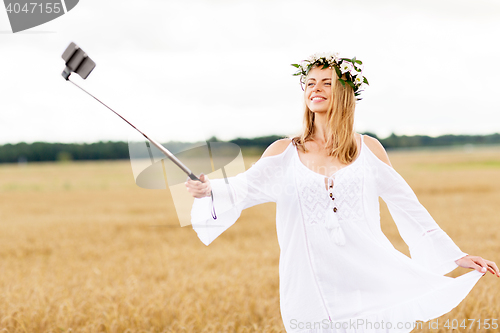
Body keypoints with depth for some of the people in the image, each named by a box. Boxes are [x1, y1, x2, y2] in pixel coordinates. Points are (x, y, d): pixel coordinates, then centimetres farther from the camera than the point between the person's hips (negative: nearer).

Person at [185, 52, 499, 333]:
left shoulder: (368, 148, 8)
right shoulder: (284, 152, 8)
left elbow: (408, 206, 11)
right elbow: (244, 187, -6)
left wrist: (457, 256, 11)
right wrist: (208, 190, -28)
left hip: (372, 281, 0)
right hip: (313, 291, 0)